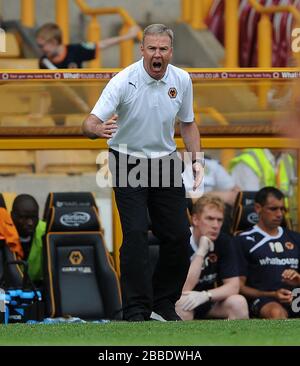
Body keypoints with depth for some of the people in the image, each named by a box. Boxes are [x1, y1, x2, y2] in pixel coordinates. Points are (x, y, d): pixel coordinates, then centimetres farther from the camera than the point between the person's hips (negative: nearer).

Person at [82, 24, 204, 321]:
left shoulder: (182, 80, -5)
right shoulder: (124, 82, -20)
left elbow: (187, 123, 10)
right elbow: (90, 123, -26)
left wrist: (197, 160, -2)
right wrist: (98, 129, -50)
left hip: (165, 163, 4)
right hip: (128, 163, -4)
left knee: (178, 235, 0)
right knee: (136, 233, -17)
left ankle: (164, 301, 19)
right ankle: (136, 310, -14)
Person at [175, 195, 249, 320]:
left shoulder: (224, 242, -7)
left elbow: (233, 286, -11)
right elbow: (183, 290, -28)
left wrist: (205, 295, -29)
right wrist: (201, 251, -29)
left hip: (208, 303, 4)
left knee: (238, 303, -25)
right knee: (181, 308, -38)